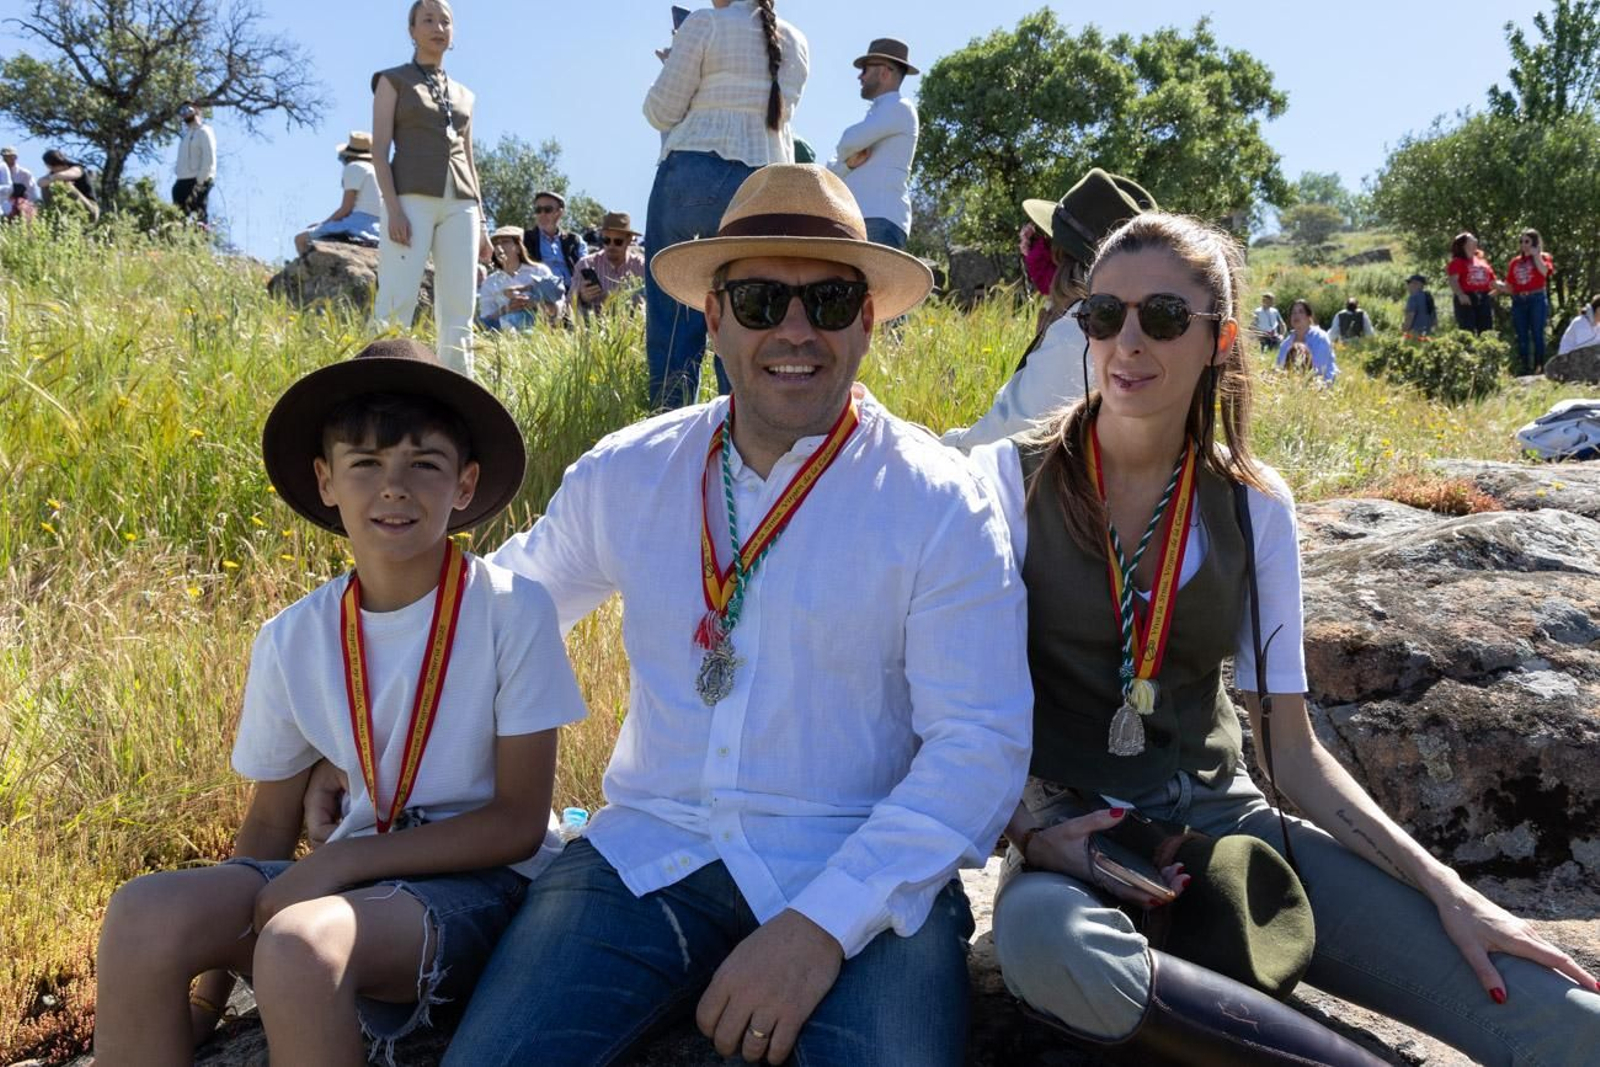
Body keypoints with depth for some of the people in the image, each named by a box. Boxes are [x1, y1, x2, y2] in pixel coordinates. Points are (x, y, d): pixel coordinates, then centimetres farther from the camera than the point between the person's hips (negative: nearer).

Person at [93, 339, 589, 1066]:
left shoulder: (510, 611, -14)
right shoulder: (292, 641, -1)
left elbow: (519, 822, -10)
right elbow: (268, 825, 9)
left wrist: (345, 857, -17)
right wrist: (204, 992, -1)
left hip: (484, 880, -4)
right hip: (354, 873, 4)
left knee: (301, 940, -33)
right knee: (146, 914, -22)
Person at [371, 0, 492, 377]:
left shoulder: (463, 94, 22)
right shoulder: (393, 80, 9)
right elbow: (380, 148, 0)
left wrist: (480, 222, 14)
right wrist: (392, 207, -14)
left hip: (459, 204, 5)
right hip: (412, 198, -5)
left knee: (459, 309, -2)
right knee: (396, 303, -14)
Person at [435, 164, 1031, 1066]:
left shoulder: (939, 503, -5)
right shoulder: (625, 475, 5)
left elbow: (981, 744, -9)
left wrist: (823, 926, -18)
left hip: (865, 882, -2)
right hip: (648, 855, 2)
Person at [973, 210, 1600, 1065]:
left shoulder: (1252, 505, 4)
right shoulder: (1012, 479, -5)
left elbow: (1291, 746, 6)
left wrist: (1448, 892, -5)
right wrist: (1032, 832, -22)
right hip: (1069, 828, -1)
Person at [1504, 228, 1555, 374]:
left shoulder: (1543, 257, 6)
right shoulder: (1515, 262, 15)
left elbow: (1544, 272, -17)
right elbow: (1510, 287, 14)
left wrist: (1535, 254, -12)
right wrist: (1499, 286, -5)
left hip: (1537, 299, -4)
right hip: (1518, 301, 4)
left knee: (1537, 334, -5)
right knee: (1522, 336, 5)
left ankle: (1539, 367, -3)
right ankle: (1523, 368, 8)